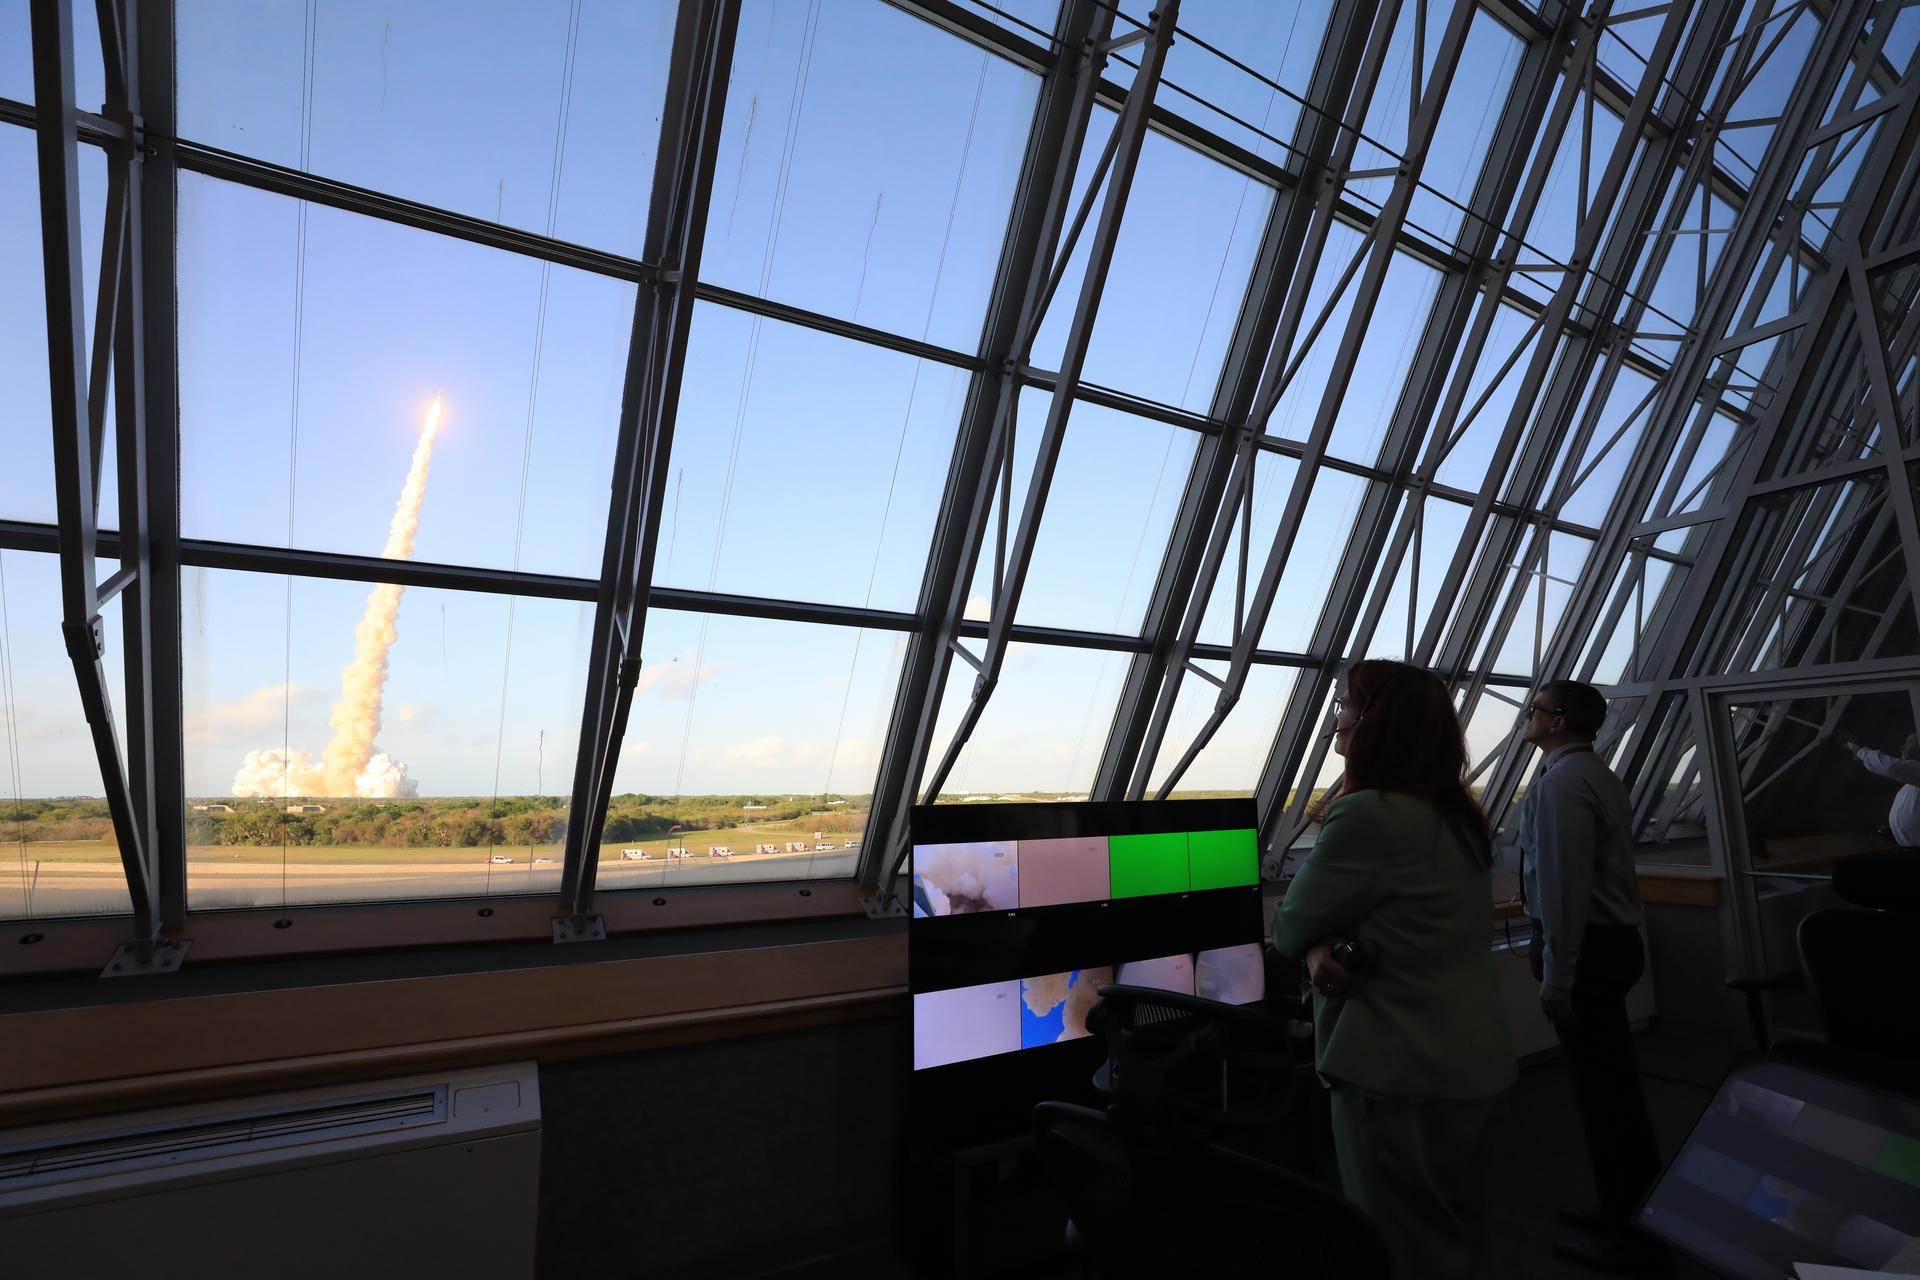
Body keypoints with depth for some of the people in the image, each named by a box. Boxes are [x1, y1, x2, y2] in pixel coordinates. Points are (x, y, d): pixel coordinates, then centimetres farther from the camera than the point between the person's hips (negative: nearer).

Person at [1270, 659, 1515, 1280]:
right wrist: (1325, 948, -8)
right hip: (1475, 1063, 9)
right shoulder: (1459, 814, 6)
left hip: (1403, 1074, -9)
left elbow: (1289, 928, -15)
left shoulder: (1366, 815, -24)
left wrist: (1315, 944, 4)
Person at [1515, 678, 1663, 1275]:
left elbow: (1564, 883, -25)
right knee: (1612, 1077, 21)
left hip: (1583, 946, -11)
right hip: (1610, 940, 11)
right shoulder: (1596, 773, 13)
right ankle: (1629, 1205, 37)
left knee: (1600, 1082, 2)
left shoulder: (1561, 783, -20)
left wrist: (1556, 975, -21)